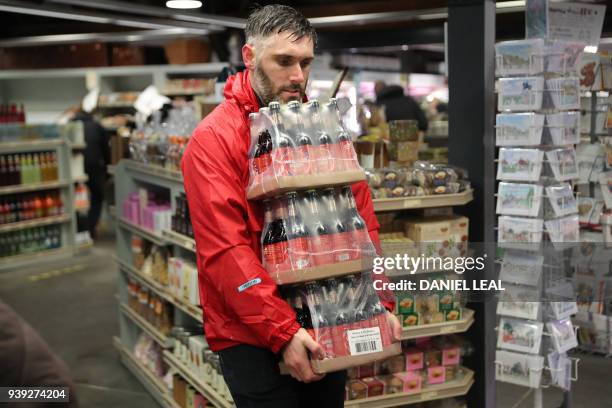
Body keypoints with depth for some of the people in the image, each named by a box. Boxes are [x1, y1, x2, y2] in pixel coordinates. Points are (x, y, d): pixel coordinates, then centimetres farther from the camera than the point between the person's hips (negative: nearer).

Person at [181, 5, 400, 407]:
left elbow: (362, 221, 5)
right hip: (251, 335, -5)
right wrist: (281, 331, -23)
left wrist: (380, 301, -3)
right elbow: (226, 251, -18)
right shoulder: (214, 139, -11)